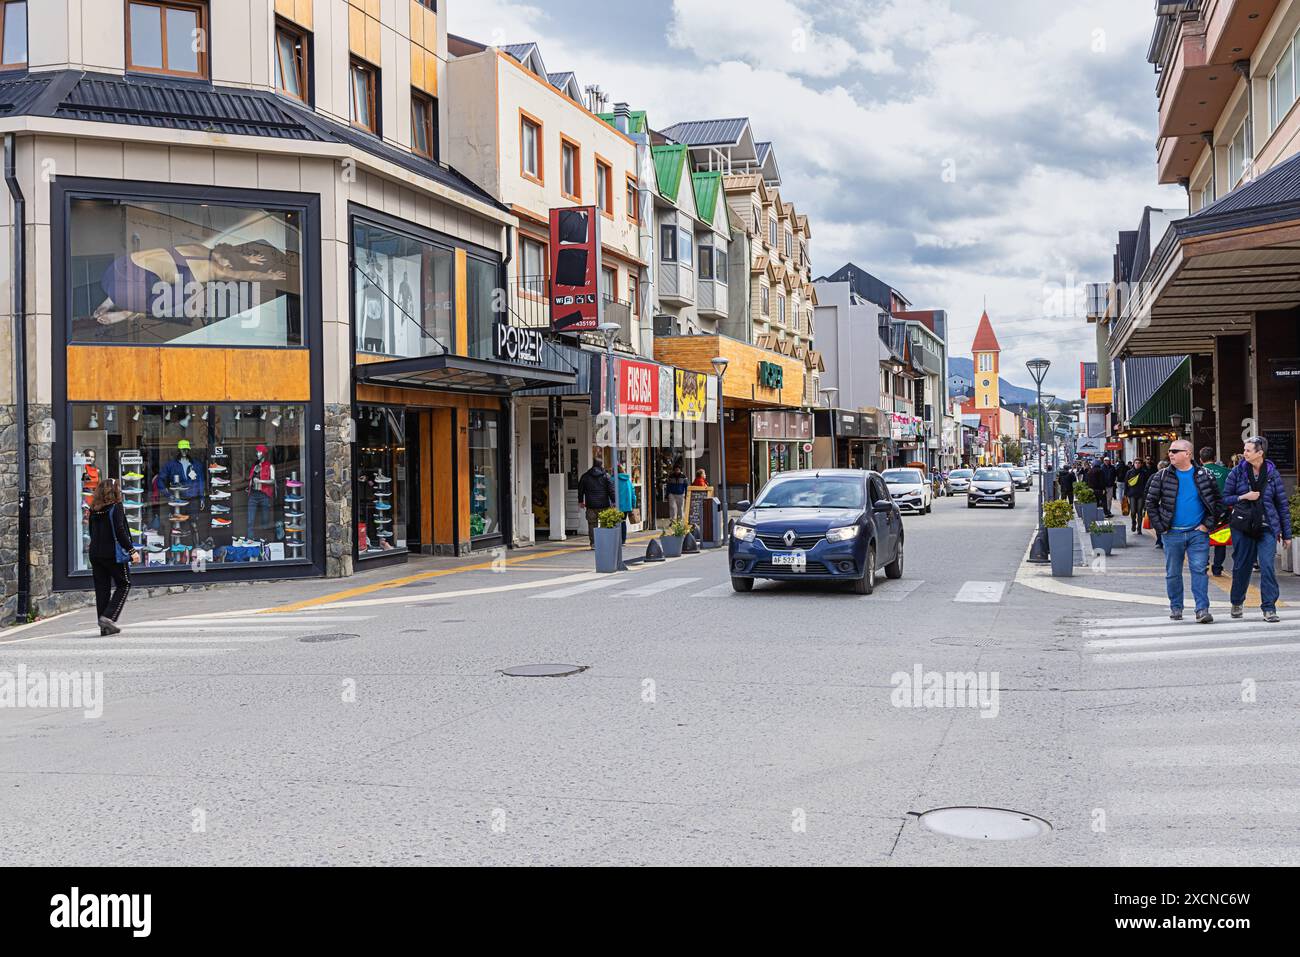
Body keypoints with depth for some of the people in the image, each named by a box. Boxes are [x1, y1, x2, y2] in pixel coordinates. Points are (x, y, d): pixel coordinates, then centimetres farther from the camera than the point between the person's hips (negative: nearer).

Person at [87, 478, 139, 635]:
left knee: (102, 588, 8)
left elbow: (92, 532, 13)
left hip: (95, 553, 6)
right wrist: (132, 550, -13)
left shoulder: (94, 510, 10)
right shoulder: (116, 507, -9)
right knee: (124, 585, 6)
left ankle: (104, 626, 8)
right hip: (113, 553, -6)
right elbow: (120, 531, -15)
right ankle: (108, 616, -9)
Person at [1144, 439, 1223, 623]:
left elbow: (1217, 502, 6)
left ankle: (1202, 609, -5)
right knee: (1173, 573, 8)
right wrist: (1160, 526, -2)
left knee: (1200, 570, -7)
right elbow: (1151, 502, 5)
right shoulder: (1162, 476, 1)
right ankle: (1176, 608, 21)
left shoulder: (1204, 476, 1)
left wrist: (1207, 524, -2)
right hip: (1172, 534, 1)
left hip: (1198, 532, -1)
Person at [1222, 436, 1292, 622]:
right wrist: (1243, 497, -14)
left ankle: (1269, 608, -6)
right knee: (1241, 566, 8)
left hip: (1267, 528, -1)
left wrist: (1286, 534, 5)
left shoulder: (1272, 473, 2)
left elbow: (1283, 504, 6)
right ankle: (1237, 603, 28)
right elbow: (1224, 498, 5)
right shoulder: (1237, 472, 1)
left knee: (1268, 566, -11)